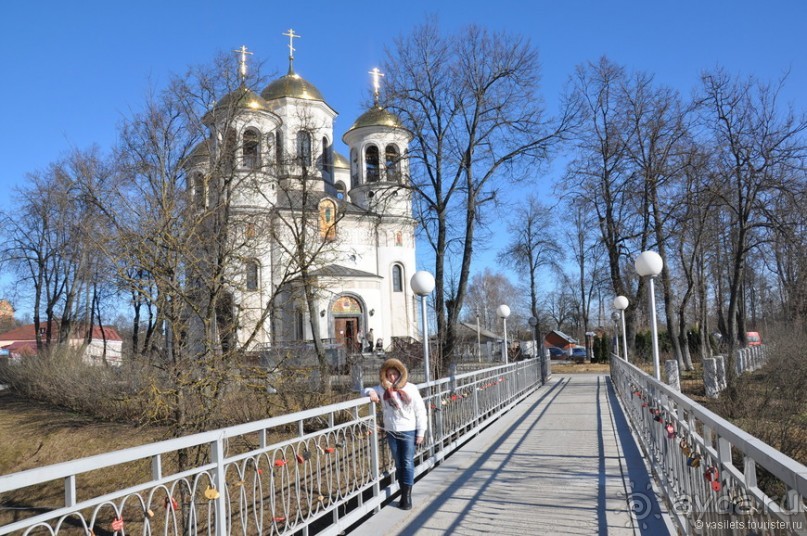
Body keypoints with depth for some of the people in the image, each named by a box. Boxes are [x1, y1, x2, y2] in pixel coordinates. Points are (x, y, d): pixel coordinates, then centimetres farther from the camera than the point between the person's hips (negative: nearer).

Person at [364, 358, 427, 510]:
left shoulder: (410, 389, -9)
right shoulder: (383, 389, -2)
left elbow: (420, 411, -5)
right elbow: (367, 390, 11)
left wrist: (421, 432, -6)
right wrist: (370, 392, -14)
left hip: (408, 432, -3)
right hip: (391, 433, 3)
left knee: (408, 463, -1)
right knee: (398, 464, 11)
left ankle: (407, 496, 3)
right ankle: (403, 494, 20)